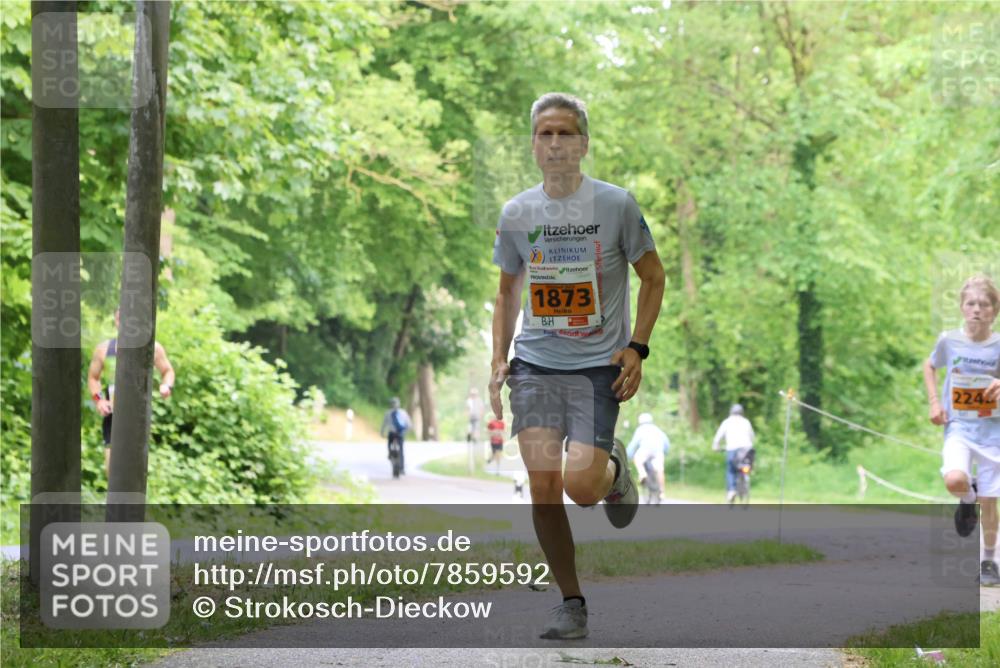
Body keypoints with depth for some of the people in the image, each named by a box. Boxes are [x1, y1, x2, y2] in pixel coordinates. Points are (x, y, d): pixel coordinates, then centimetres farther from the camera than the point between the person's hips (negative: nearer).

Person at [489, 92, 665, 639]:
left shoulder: (616, 204, -4)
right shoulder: (516, 213, 5)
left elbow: (652, 277, 5)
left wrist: (636, 348, -5)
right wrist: (499, 360, 8)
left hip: (599, 364, -3)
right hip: (535, 363, 3)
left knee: (581, 486, -15)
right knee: (543, 485, -9)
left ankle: (614, 468, 22)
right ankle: (570, 601, 6)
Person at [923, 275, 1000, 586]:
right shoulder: (949, 340, -3)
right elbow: (929, 366, 16)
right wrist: (934, 403, 4)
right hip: (958, 427, 0)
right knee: (955, 480, -28)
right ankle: (967, 500, 8)